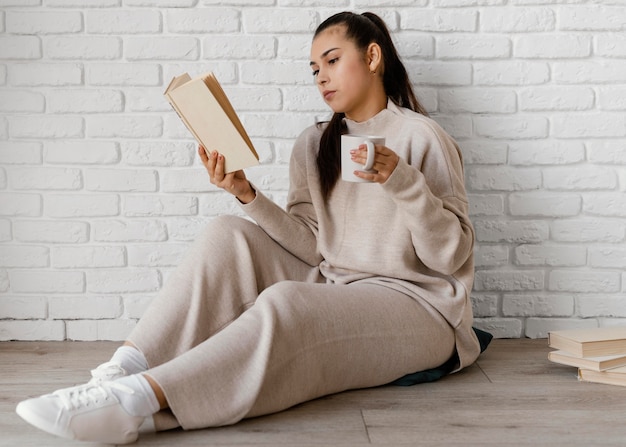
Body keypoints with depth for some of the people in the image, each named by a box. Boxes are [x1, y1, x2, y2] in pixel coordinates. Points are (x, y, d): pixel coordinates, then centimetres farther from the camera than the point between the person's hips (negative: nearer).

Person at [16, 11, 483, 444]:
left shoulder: (422, 137, -4)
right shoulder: (313, 146, 13)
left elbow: (452, 254, -9)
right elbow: (311, 246, 2)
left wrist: (400, 181, -24)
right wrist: (246, 194, -11)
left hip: (417, 307, -5)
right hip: (331, 291, 6)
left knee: (285, 304, -34)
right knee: (227, 235, -13)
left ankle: (133, 403, -43)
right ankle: (127, 367, -25)